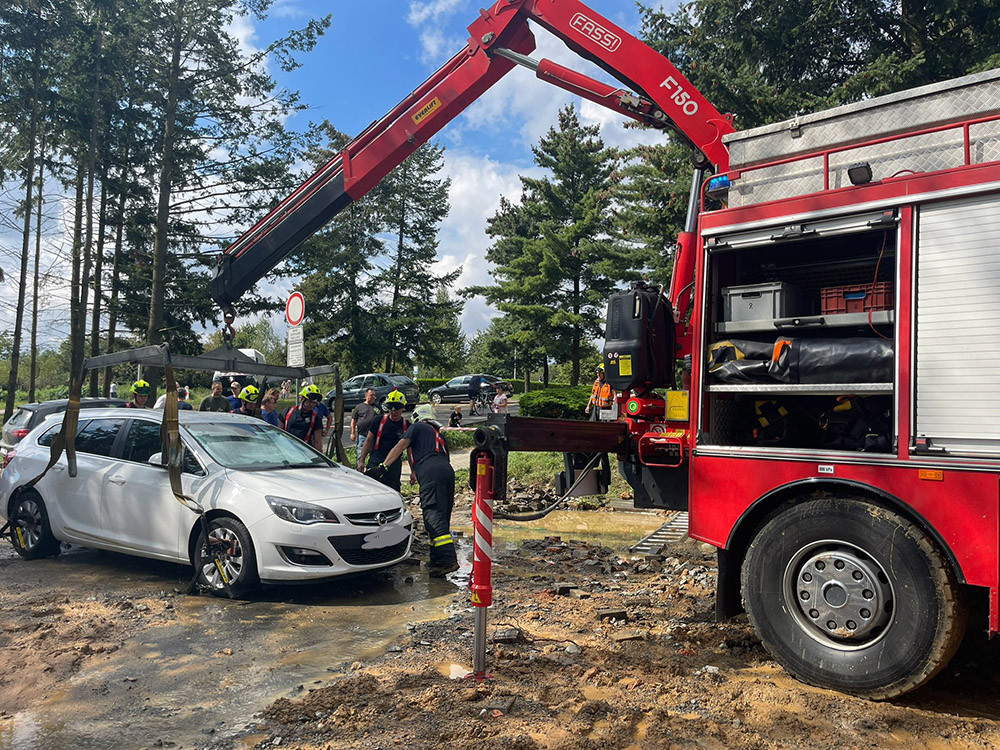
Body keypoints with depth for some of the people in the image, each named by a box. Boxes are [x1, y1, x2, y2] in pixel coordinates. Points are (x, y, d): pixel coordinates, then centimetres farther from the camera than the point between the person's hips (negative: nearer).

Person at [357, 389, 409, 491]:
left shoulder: (406, 426, 3)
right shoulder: (379, 421, 2)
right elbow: (368, 441, 7)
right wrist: (361, 461, 2)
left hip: (394, 465, 1)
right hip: (375, 463, 0)